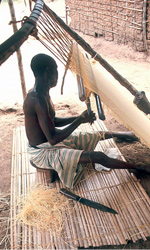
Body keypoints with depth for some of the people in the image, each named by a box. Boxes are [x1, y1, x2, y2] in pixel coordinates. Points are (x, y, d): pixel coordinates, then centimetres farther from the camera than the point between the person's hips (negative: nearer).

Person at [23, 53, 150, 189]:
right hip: (43, 153, -10)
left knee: (98, 135, 19)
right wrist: (80, 120, -22)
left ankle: (126, 134, 44)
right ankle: (137, 167, 1)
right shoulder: (38, 100, -31)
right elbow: (52, 139, -30)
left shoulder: (42, 93, 1)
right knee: (98, 157, -17)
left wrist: (79, 118, 3)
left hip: (47, 142, 10)